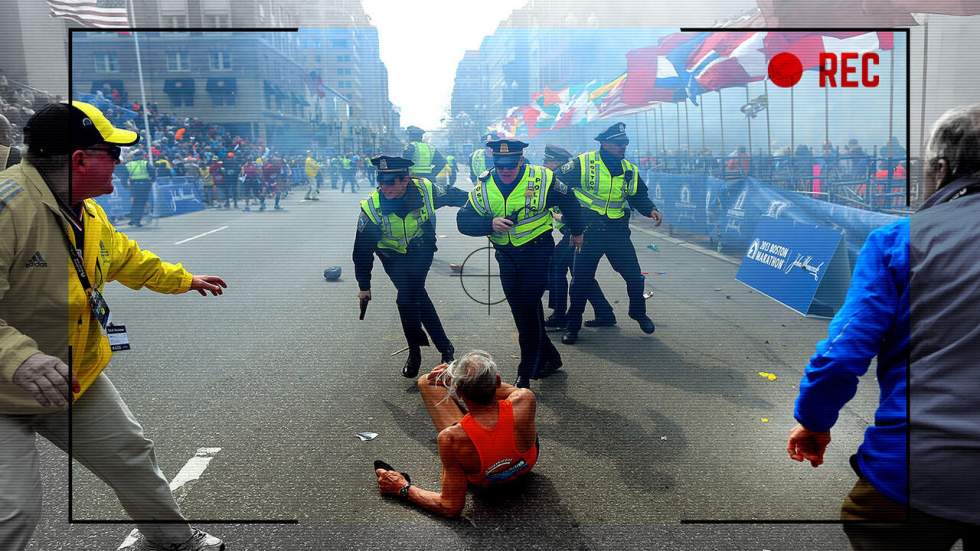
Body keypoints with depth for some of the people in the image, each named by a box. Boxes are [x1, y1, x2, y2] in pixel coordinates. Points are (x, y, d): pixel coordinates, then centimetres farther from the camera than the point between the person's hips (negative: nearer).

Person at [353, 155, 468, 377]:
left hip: (422, 252, -1)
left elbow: (454, 196, -2)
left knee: (407, 299, -16)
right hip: (395, 257, 1)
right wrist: (364, 285, -10)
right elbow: (362, 249, -15)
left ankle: (415, 353, 4)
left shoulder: (426, 190, -25)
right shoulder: (372, 207, -25)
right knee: (418, 297, -12)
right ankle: (444, 346, 8)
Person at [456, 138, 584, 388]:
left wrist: (576, 231, 18)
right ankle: (549, 357, 32)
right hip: (506, 256, 5)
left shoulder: (542, 179, -13)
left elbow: (569, 201, 5)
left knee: (528, 310, -10)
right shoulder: (483, 186, -5)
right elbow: (463, 221, -10)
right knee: (521, 311, 12)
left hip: (537, 252, -5)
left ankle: (525, 375, 1)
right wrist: (490, 224, -29)